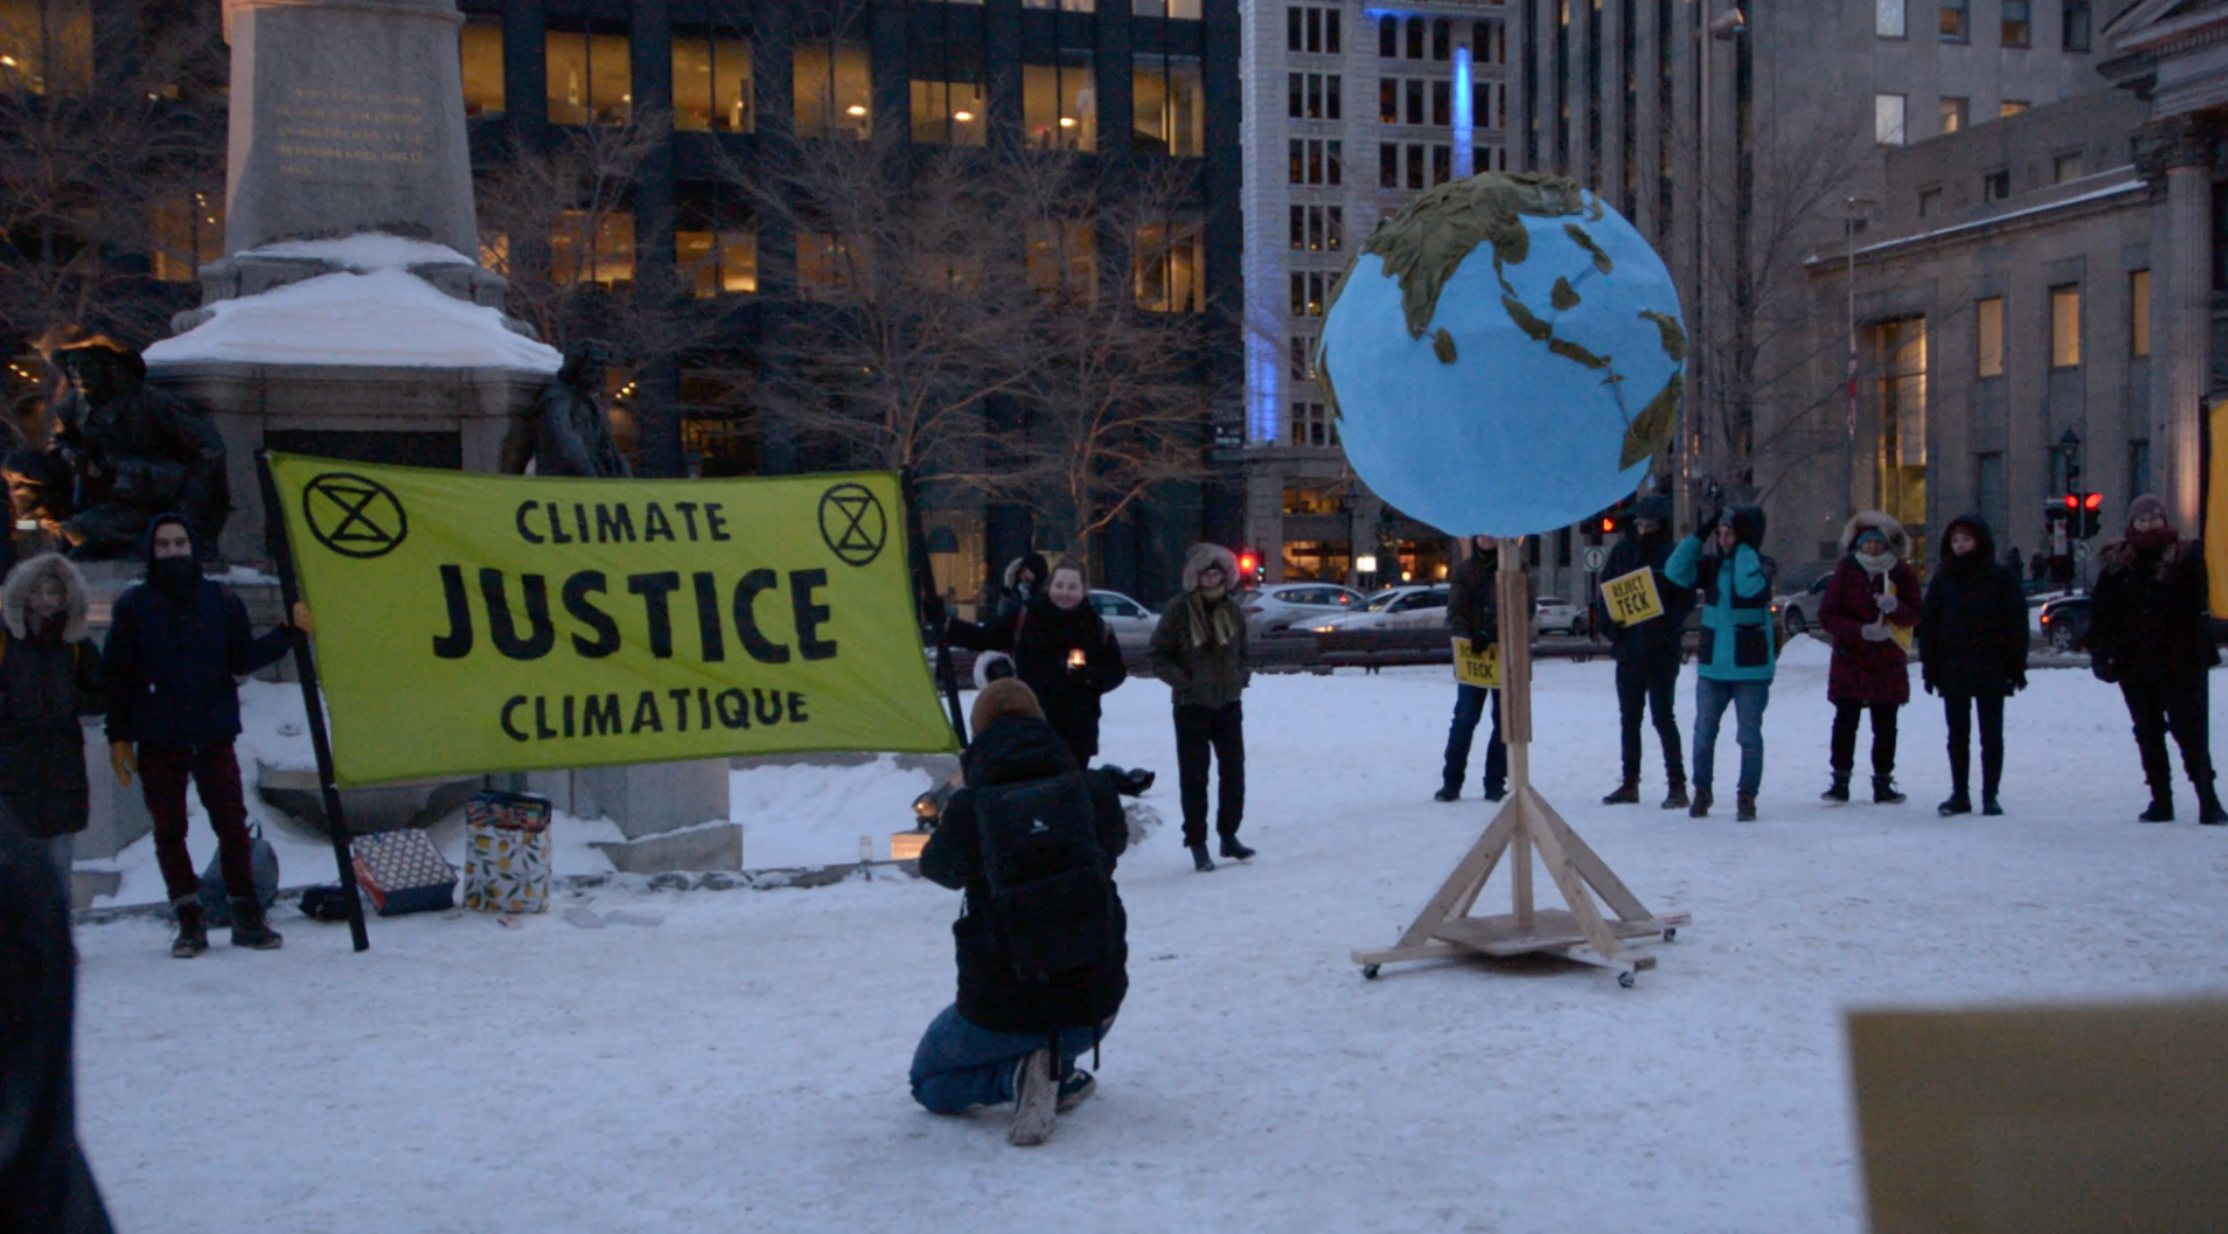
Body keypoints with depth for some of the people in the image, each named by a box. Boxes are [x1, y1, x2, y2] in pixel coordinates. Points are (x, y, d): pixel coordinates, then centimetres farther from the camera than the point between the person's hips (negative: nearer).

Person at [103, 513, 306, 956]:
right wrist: (119, 737, 0)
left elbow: (241, 659, 5)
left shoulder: (220, 601, 9)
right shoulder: (133, 607, 5)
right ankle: (190, 922, 8)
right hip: (158, 740, 0)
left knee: (232, 823, -2)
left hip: (213, 735, 0)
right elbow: (118, 676, 5)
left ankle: (247, 917, 5)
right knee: (169, 829, 1)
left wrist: (288, 634, -7)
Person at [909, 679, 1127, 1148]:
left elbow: (938, 867, 10)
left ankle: (1017, 1074, -5)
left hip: (1001, 1011, -2)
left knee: (929, 1082, 26)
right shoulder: (1093, 789, -6)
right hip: (1095, 1003, 3)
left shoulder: (967, 808, -11)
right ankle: (1058, 1074, 21)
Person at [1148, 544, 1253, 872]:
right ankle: (1197, 844, 7)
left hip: (1229, 703, 4)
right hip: (1191, 707, -4)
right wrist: (1184, 682, -17)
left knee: (1233, 771, 9)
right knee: (1194, 776, 0)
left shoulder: (1231, 608, 5)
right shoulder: (1179, 609, -9)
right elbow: (1159, 657, -6)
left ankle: (1229, 835, 24)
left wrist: (1242, 675, 0)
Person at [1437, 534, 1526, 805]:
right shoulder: (1464, 571, 9)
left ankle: (1496, 783, 9)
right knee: (1465, 718, -2)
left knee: (1504, 719, 3)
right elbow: (1455, 613, 2)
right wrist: (1472, 636, -17)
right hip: (1473, 654, 0)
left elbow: (1526, 608, -2)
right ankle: (1451, 782, 3)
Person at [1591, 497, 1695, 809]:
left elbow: (1685, 601, -9)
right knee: (1629, 719, 11)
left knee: (1663, 717, -6)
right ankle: (1630, 783, 21)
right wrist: (1609, 624, -4)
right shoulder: (1623, 551, 7)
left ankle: (1678, 786, 0)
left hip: (1660, 651, -5)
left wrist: (1667, 630, -20)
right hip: (1627, 647, 5)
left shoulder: (1674, 556, -6)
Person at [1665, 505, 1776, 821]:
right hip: (1711, 667, 4)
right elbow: (1675, 572, -6)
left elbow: (1749, 587, -26)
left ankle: (1747, 797, 13)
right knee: (1703, 734, 8)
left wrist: (1745, 546, -19)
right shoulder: (1712, 565, 5)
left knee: (1750, 737, 2)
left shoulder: (1761, 566, -5)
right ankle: (1701, 792, 23)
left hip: (1751, 668, -4)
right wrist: (1698, 536, -10)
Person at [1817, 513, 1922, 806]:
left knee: (1885, 726, 4)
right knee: (1845, 721, -5)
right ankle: (1840, 782, 0)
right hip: (1850, 659, -1)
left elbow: (1915, 616, 1)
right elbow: (1827, 616, -3)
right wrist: (1861, 630, -17)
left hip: (1889, 663, 1)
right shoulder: (1846, 571, 1)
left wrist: (1895, 608, -21)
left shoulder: (1903, 573, 3)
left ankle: (1883, 783, 13)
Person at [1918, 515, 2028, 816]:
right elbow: (1928, 623, 6)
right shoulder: (1943, 579, 6)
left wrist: (2016, 665, -7)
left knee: (1991, 736, 4)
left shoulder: (2001, 578, -2)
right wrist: (1929, 667, 1)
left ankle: (1990, 795, 10)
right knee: (1957, 737, 8)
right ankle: (1960, 794, 14)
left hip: (1991, 671, -2)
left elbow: (2017, 622, -2)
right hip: (1952, 671, 3)